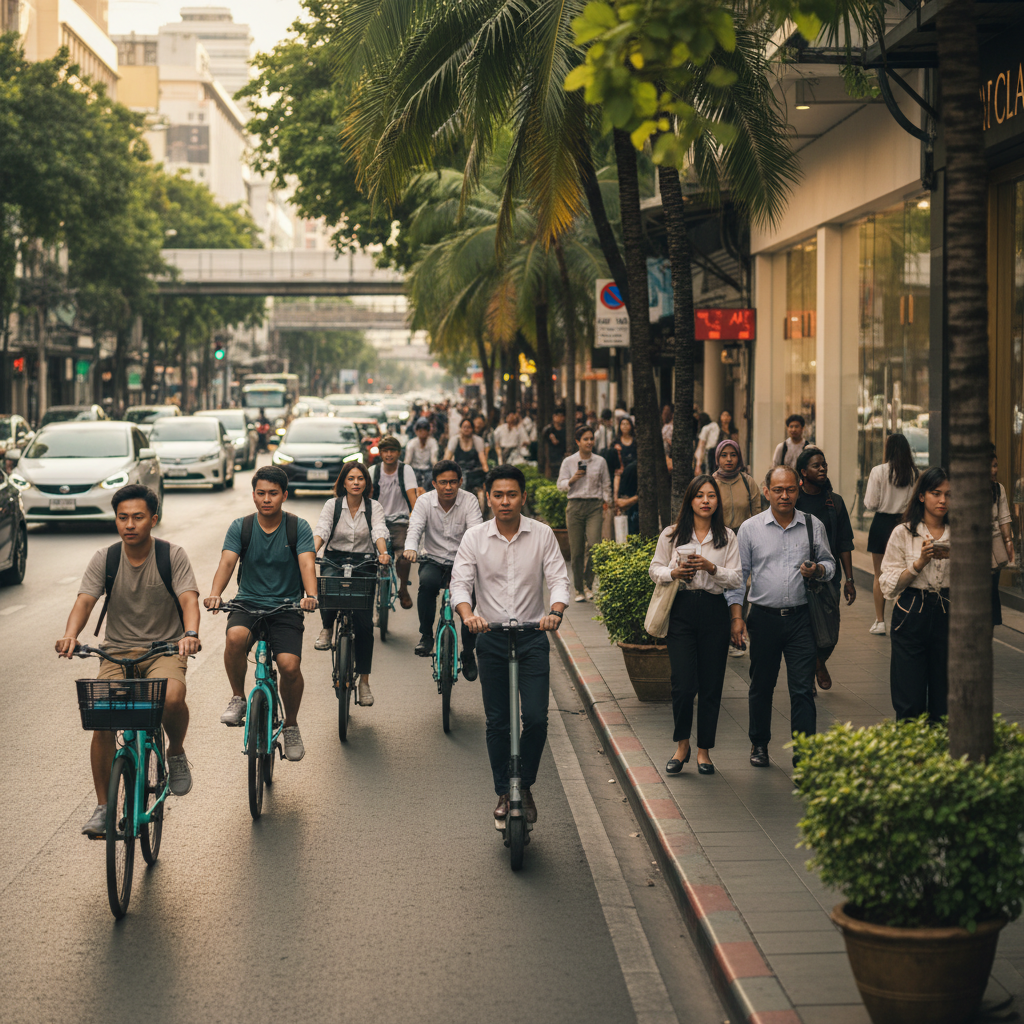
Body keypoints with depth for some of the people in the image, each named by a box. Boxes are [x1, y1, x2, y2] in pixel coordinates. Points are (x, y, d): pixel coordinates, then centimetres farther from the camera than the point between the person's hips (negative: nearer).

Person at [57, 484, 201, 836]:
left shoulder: (172, 556, -5)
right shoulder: (104, 559, 0)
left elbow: (188, 599, -16)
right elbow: (84, 600, -11)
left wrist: (190, 634, -38)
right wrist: (70, 635, -33)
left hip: (164, 649, -2)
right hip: (117, 651, 2)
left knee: (172, 697, -34)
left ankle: (176, 753, 0)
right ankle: (103, 806, -3)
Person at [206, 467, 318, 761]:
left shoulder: (298, 527, -1)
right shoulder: (240, 527, 2)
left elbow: (307, 563, -14)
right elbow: (227, 562, -11)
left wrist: (310, 595, -35)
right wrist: (215, 593, -31)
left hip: (286, 607, -1)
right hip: (248, 603, 1)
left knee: (290, 665, -22)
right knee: (235, 637, -34)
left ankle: (291, 725, 7)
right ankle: (238, 698, -8)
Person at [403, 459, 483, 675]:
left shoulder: (469, 501, -6)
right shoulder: (425, 502, -4)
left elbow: (476, 531, -20)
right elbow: (415, 528, -16)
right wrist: (411, 548, -40)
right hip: (433, 560, 0)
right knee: (427, 581, -34)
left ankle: (469, 654, -11)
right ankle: (426, 636, -17)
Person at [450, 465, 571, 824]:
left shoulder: (542, 534, -2)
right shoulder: (474, 537, -2)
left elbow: (558, 578, -7)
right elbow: (460, 581, -9)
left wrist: (555, 612, -28)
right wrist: (467, 613, -30)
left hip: (532, 636, 0)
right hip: (491, 637, 0)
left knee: (536, 717, -8)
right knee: (497, 722, 5)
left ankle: (525, 787, 13)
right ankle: (503, 793, 19)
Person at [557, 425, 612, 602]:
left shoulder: (600, 461, 8)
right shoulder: (568, 461, 6)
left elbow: (606, 485, 16)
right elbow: (560, 484, 5)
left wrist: (606, 502, 8)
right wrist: (572, 479, -12)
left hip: (594, 506, 0)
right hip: (575, 505, 0)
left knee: (594, 544, -18)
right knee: (576, 550, -1)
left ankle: (588, 584, -2)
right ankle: (579, 589, 9)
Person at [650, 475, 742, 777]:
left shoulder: (727, 537, 6)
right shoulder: (672, 535, 5)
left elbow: (736, 579, 2)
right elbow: (655, 570, 10)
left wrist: (712, 568, -15)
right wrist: (675, 573, -10)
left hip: (714, 611, 1)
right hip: (682, 610, -1)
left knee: (711, 686, 4)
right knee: (683, 684, -8)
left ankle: (704, 750, 16)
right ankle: (682, 745, 14)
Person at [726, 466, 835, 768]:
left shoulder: (813, 526, 4)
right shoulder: (750, 528, 2)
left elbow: (829, 563, 15)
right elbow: (738, 574, 5)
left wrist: (818, 570, -9)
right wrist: (736, 617, -2)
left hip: (801, 618, 0)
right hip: (765, 617, 0)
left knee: (803, 688, -6)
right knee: (761, 686, 12)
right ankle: (759, 744, 30)